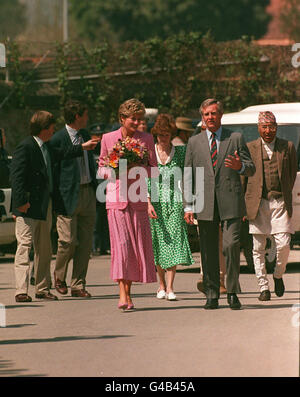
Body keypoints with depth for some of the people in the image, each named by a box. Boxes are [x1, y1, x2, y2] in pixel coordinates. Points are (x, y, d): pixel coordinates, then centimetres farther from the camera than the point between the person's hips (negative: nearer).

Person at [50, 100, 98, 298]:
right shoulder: (58, 139, -8)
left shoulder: (86, 135, 15)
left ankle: (78, 285, 10)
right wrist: (56, 196, -12)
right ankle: (59, 275, 18)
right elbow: (50, 168, -8)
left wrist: (95, 188, 16)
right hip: (68, 194, -7)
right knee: (69, 240, -8)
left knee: (85, 243, 4)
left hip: (88, 192, 7)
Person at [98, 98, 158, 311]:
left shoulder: (146, 139, 6)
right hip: (116, 197, -2)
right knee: (121, 243, -12)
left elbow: (154, 169, 9)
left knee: (137, 244, 3)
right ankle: (123, 295, -18)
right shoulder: (108, 139, 4)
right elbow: (102, 168, 11)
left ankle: (128, 291, 16)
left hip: (137, 197, 2)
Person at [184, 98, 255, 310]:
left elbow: (251, 169, 9)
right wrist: (188, 206, 4)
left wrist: (240, 166, -15)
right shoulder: (194, 142, 13)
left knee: (232, 245, -11)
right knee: (209, 251, 2)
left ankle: (233, 292, 0)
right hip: (205, 204, 2)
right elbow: (188, 176, 12)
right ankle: (212, 295, 9)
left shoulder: (236, 138, 9)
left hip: (230, 203, -2)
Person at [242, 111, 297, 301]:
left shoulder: (288, 147, 6)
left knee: (284, 244, -7)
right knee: (258, 248, 0)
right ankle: (263, 287, 8)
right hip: (258, 203, 0)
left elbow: (293, 173, 16)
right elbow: (242, 178, 8)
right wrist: (243, 205, 3)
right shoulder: (250, 148, 5)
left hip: (280, 203, 0)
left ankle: (278, 275, 20)